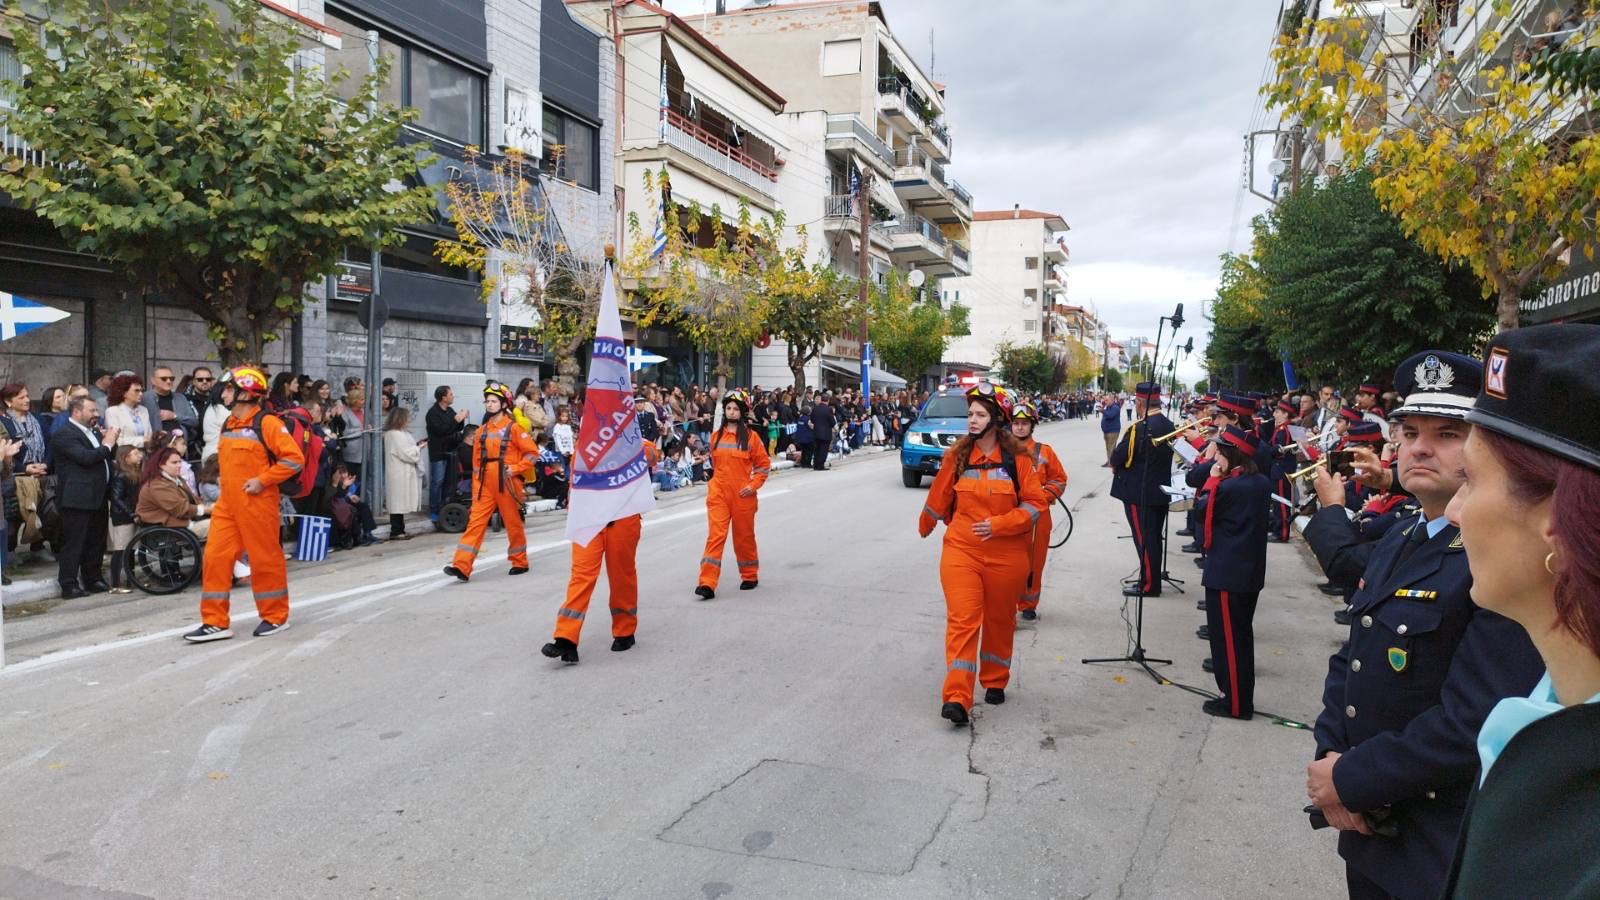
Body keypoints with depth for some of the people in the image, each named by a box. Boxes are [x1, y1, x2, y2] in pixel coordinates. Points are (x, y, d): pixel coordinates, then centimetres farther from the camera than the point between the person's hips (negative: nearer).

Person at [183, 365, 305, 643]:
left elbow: (294, 458, -17)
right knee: (215, 558, 3)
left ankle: (275, 616, 18)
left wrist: (262, 481, -18)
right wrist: (228, 484, 15)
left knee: (265, 559, 2)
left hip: (257, 504, -8)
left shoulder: (266, 423, -11)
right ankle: (215, 622, 10)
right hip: (227, 504, 8)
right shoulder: (228, 424, 14)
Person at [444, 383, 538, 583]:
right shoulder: (482, 431, 12)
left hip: (507, 483, -4)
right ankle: (462, 566, -10)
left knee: (513, 523, 7)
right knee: (475, 521, -4)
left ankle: (520, 563, 23)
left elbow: (532, 451, -6)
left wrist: (516, 468, -13)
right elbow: (477, 460, 16)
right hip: (485, 484, 4)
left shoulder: (513, 428, -4)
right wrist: (476, 485, 12)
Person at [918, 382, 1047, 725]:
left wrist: (999, 524, -17)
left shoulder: (1018, 459, -5)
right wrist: (926, 526, 29)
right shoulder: (957, 455, 1)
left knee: (999, 620, 14)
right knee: (962, 620, -9)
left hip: (1006, 554, 0)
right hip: (961, 549, 0)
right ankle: (957, 698, -13)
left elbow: (1035, 503, -6)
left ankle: (995, 682, 36)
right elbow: (939, 496, 15)